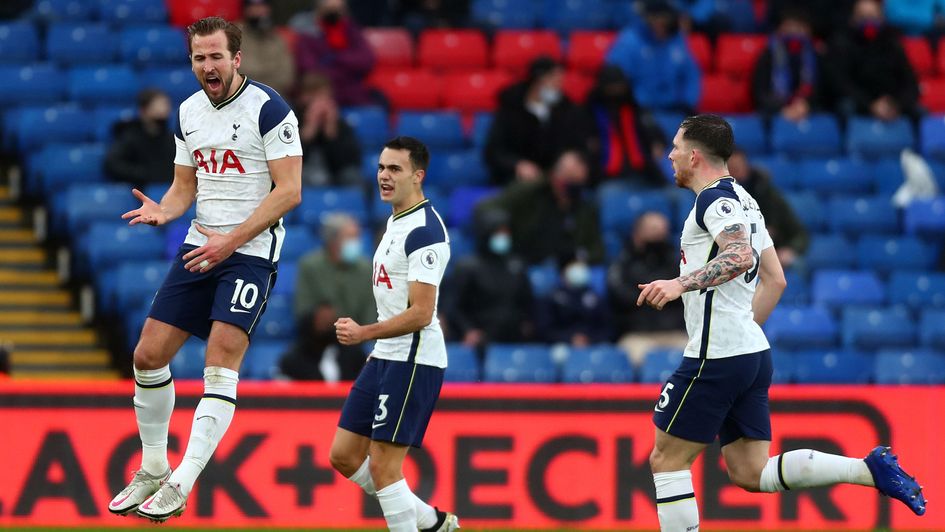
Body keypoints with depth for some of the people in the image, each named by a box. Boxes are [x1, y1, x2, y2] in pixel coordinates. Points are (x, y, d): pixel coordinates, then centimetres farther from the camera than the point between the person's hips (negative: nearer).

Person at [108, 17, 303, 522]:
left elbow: (289, 190, -15)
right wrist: (162, 210, -5)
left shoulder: (268, 109, -12)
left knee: (220, 364, -17)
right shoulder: (188, 112, 10)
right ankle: (152, 471, 20)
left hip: (251, 252, -7)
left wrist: (230, 241, -20)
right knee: (149, 355, 4)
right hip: (200, 247, 7)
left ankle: (179, 486, -18)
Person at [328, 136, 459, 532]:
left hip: (412, 361, -10)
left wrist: (365, 333, -24)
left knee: (383, 466, -10)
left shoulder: (424, 231, -16)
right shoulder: (396, 221, 15)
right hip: (385, 358, 10)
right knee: (344, 456, 11)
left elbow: (421, 314, -22)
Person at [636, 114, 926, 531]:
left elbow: (741, 256, -29)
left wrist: (681, 284, -36)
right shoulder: (742, 200, 20)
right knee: (751, 474, 7)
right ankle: (872, 469, -2)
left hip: (716, 357, -10)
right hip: (753, 354, 10)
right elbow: (775, 279, 25)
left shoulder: (715, 198, -10)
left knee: (667, 459, 0)